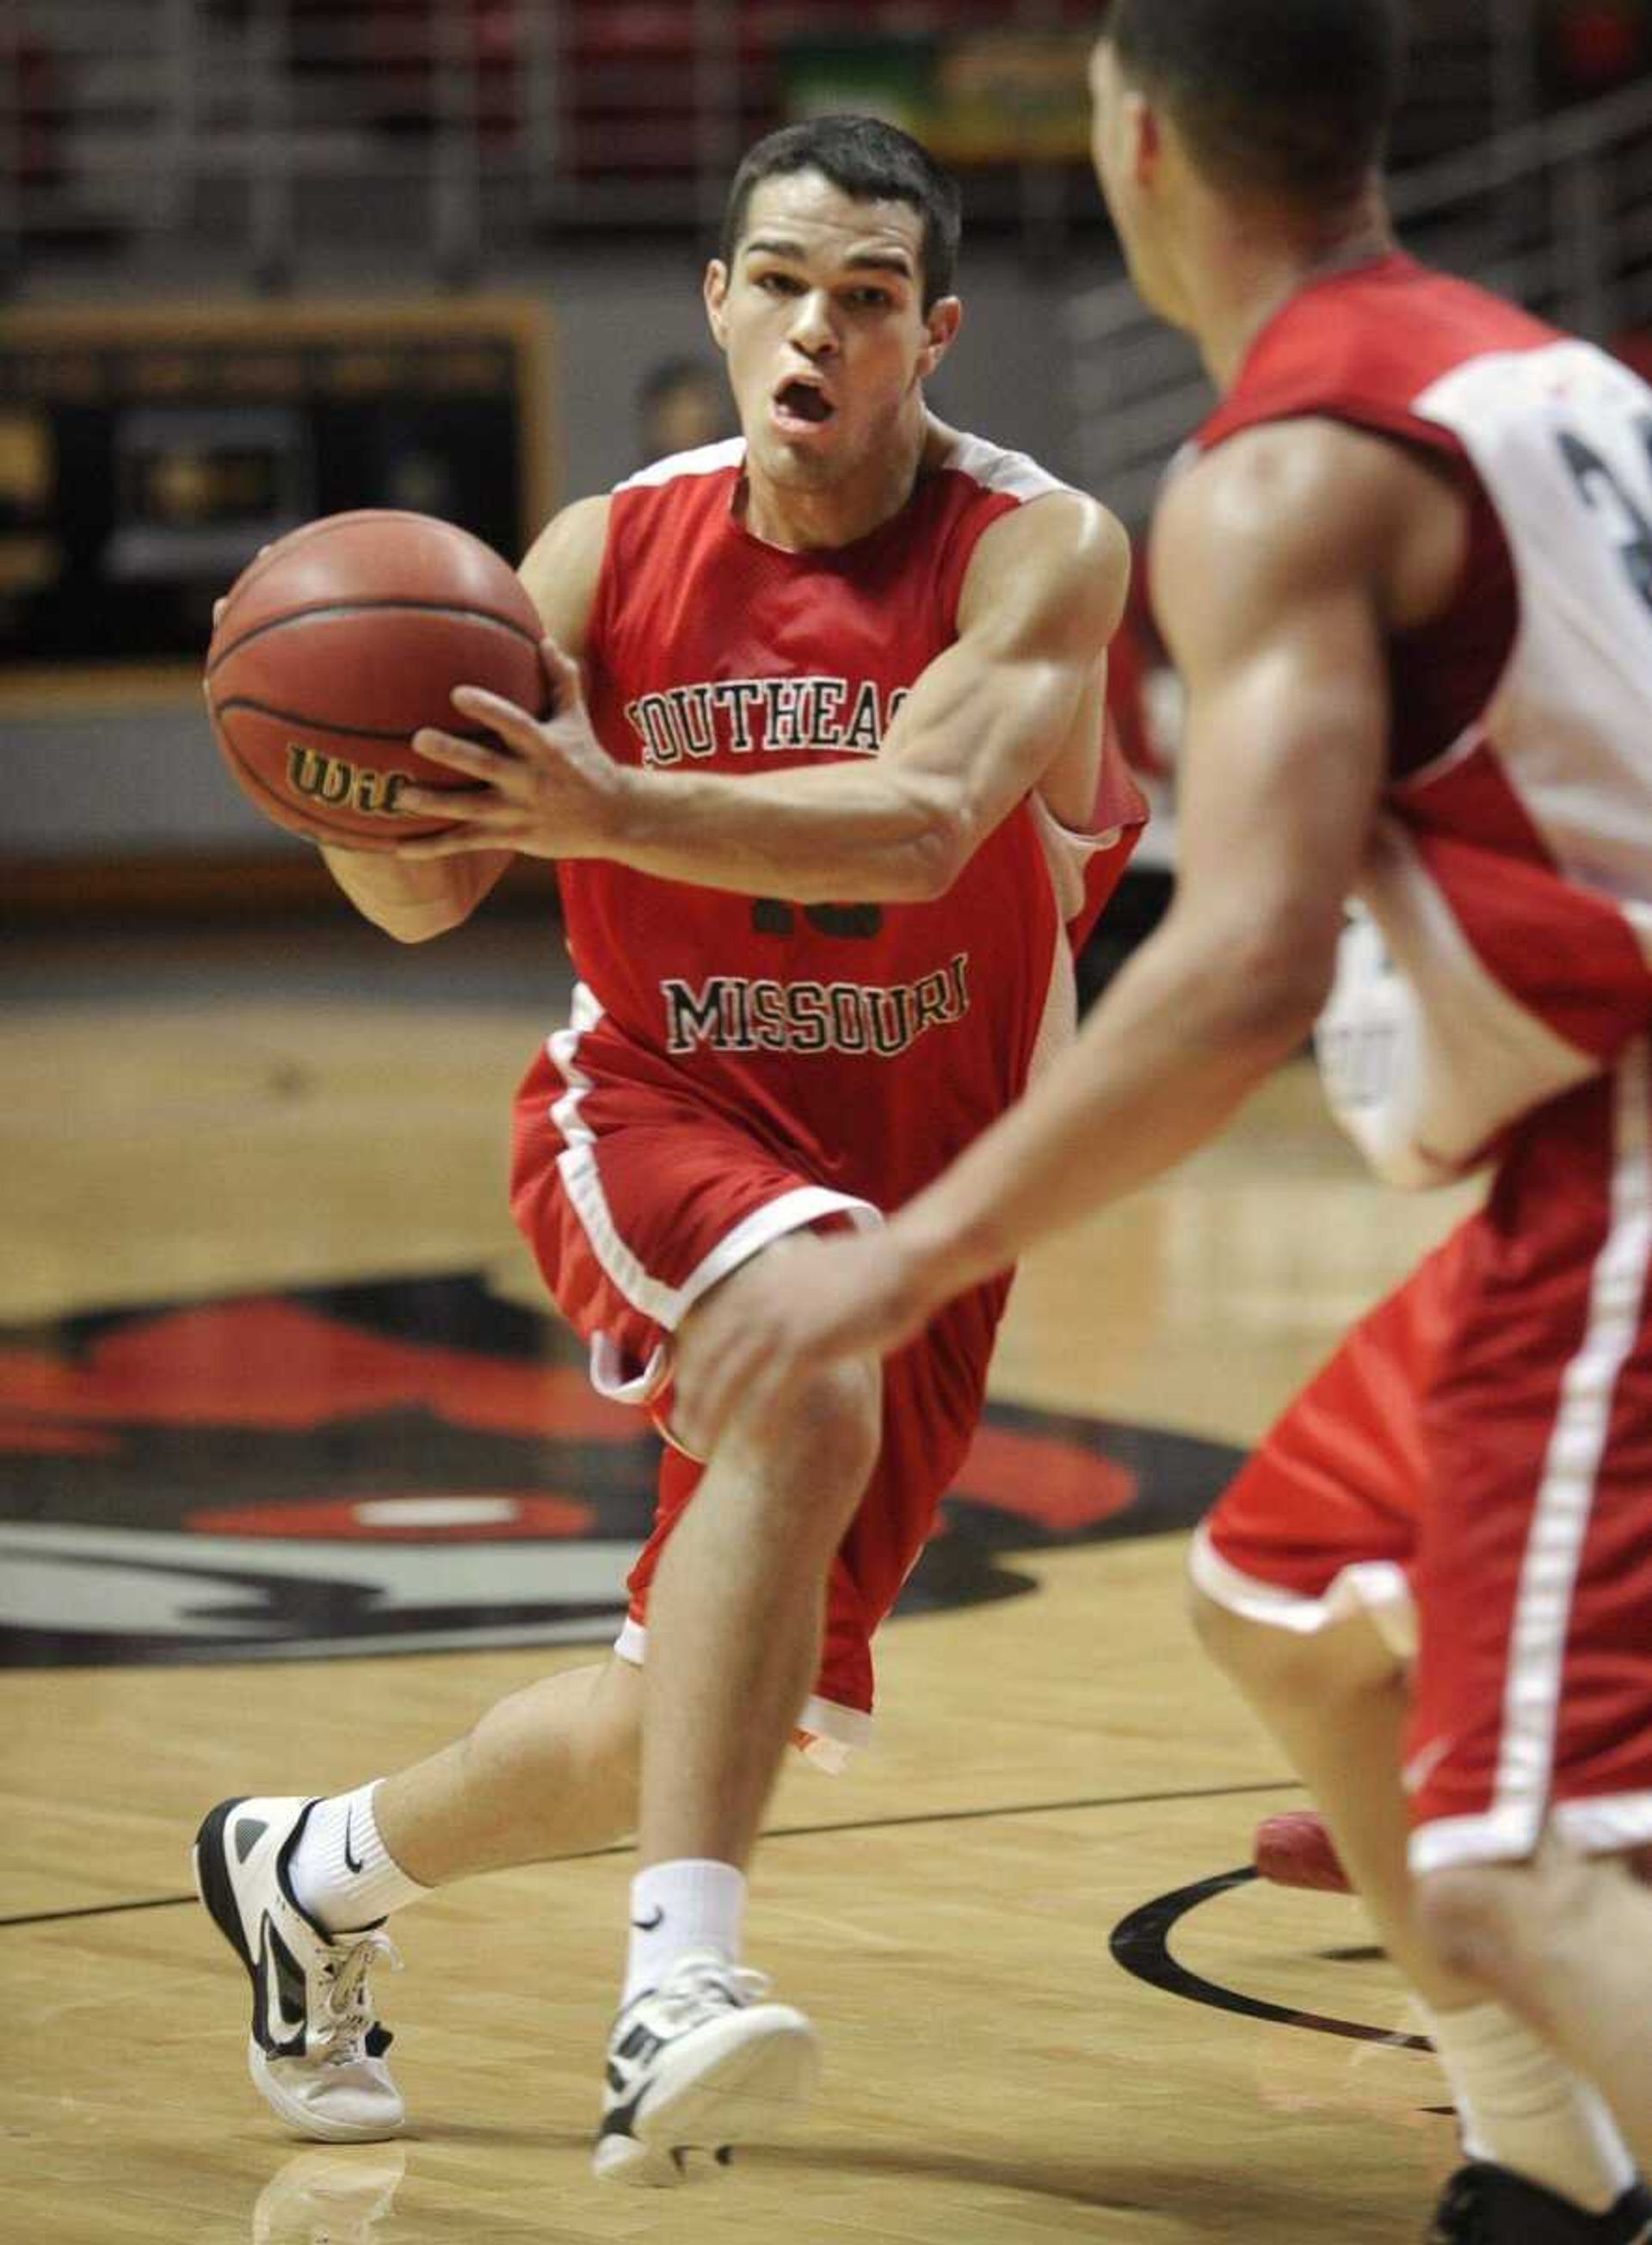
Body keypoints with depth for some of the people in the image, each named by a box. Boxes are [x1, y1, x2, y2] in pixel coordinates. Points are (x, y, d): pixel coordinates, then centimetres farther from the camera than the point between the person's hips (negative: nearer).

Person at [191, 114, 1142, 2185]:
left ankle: (313, 1873, 33)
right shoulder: (613, 555, -6)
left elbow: (920, 821, -32)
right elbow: (421, 894, -9)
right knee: (811, 1374, -36)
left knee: (717, 1715, 5)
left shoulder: (1041, 552, -14)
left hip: (926, 1171, 1)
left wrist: (609, 808, -45)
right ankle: (680, 1975, -41)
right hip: (659, 1110, -1)